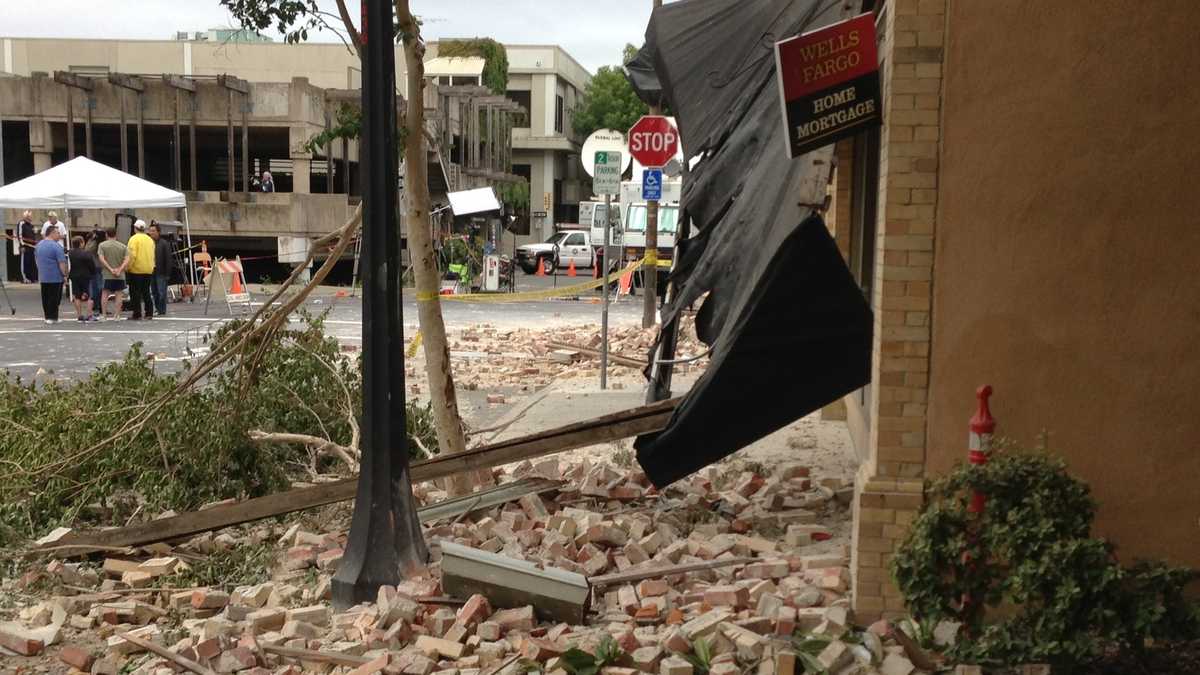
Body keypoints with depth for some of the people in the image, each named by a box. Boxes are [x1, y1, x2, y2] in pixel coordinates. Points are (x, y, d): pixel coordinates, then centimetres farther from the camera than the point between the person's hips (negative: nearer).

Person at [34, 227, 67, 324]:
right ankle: (52, 317, -1)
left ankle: (47, 316, 16)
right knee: (54, 297, -2)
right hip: (55, 277, -7)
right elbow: (62, 262, -20)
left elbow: (36, 257, 20)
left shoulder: (38, 245, 10)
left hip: (42, 276, 7)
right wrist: (65, 273, -10)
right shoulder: (56, 246, -15)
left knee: (45, 297, 12)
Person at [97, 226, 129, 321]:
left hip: (107, 275, -1)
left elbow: (101, 259, -9)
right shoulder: (123, 246, 4)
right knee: (118, 294, 4)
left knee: (105, 294, 6)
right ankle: (116, 315, 3)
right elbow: (127, 260, -7)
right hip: (120, 275, 1)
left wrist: (110, 269, -11)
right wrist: (119, 269, -12)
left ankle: (103, 315, 5)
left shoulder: (102, 245, 1)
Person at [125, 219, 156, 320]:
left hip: (136, 270, -6)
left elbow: (132, 255, -17)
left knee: (135, 293, 0)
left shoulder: (134, 239, -9)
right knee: (146, 293, 12)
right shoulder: (150, 239, 9)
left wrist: (128, 267, -10)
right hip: (149, 270, 6)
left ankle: (137, 314, -1)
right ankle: (149, 313, 11)